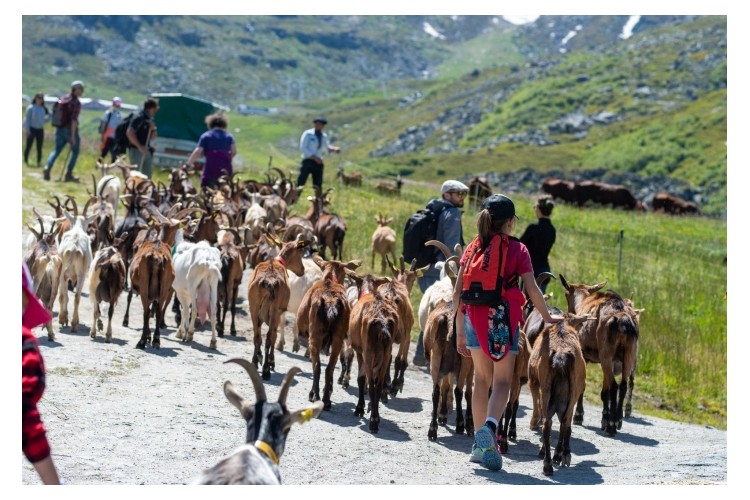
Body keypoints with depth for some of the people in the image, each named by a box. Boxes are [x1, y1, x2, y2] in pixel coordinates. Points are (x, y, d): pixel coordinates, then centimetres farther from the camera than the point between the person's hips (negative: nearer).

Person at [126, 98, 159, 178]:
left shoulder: (150, 120, 14)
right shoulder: (139, 118, -12)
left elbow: (152, 138, 20)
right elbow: (129, 133, -21)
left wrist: (153, 129, -1)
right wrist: (139, 146, -22)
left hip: (146, 151, 9)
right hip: (136, 150, -9)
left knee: (147, 176, 10)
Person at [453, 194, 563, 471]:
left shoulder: (473, 248, 9)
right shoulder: (517, 249, -1)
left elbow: (458, 292, 6)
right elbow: (532, 289, -5)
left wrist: (460, 331, 11)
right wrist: (547, 317, 10)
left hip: (475, 319, 4)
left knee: (481, 379, 17)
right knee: (502, 382, -2)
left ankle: (479, 443, 19)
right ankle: (489, 426, -30)